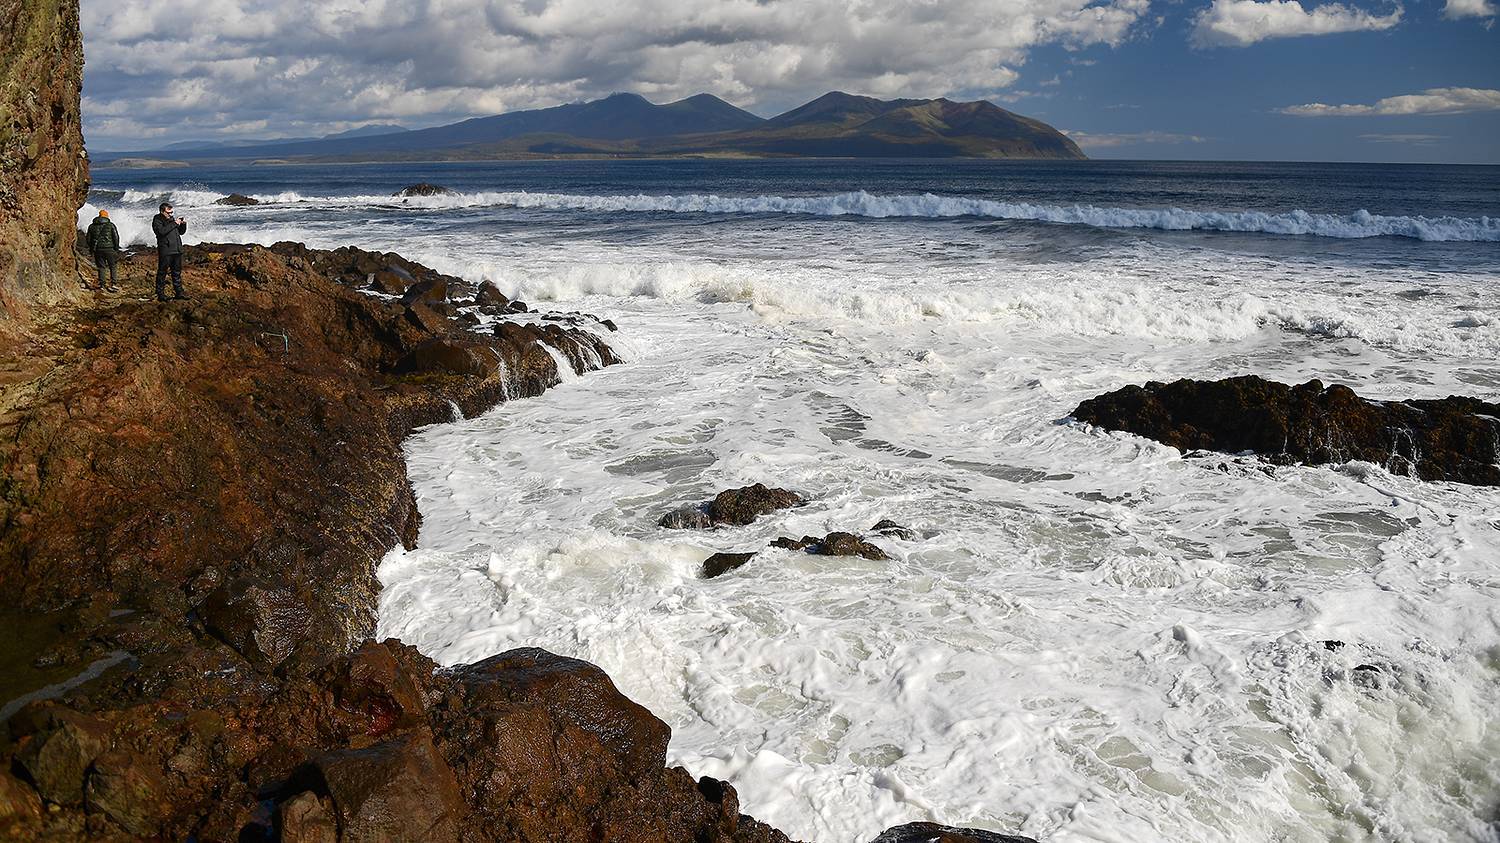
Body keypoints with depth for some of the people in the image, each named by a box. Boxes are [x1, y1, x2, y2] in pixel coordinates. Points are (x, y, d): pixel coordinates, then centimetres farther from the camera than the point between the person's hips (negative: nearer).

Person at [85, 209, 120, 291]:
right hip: (109, 249, -2)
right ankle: (112, 284, 0)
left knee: (101, 267, 10)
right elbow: (116, 237, -4)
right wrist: (116, 249, 5)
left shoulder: (92, 226, 9)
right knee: (112, 266, 8)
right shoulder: (111, 225, 1)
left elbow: (88, 239, 12)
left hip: (98, 250, 2)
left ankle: (102, 285, 6)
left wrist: (92, 248, 25)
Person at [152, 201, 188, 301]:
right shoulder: (157, 220, -3)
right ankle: (160, 294, 0)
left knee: (177, 272, 12)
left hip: (177, 250, 7)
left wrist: (183, 224, 3)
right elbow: (162, 231, -21)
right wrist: (174, 224, -18)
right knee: (162, 272, -3)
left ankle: (178, 292, 19)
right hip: (165, 251, -7)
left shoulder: (172, 219, 17)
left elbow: (181, 232, 22)